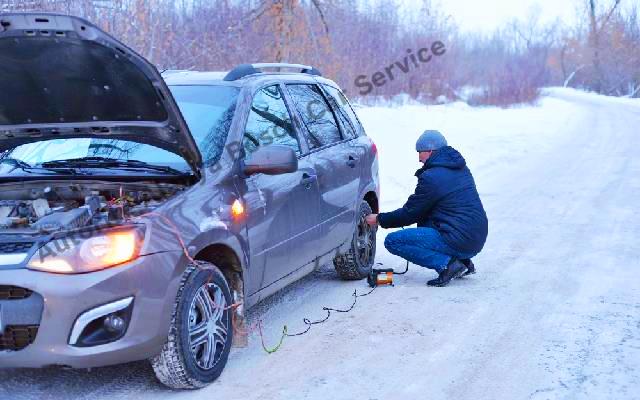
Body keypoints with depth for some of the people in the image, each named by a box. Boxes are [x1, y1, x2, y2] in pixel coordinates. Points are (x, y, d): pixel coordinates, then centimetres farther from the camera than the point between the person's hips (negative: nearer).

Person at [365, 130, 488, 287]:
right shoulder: (461, 168, 14)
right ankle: (464, 262, 15)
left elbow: (409, 213, -3)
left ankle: (447, 264, -12)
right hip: (477, 238, 9)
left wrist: (379, 219, 12)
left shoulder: (431, 177, -12)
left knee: (393, 241, -6)